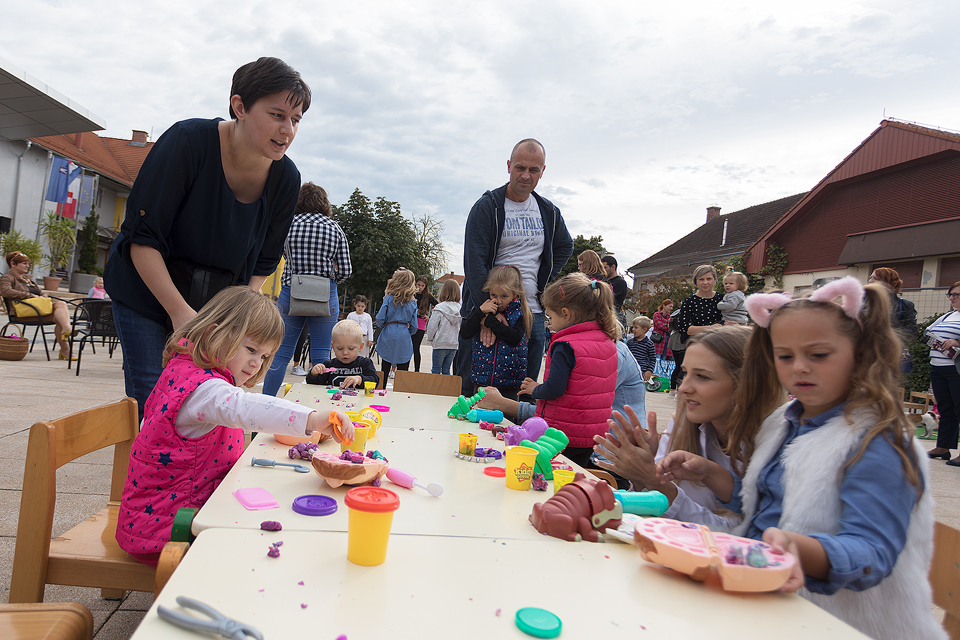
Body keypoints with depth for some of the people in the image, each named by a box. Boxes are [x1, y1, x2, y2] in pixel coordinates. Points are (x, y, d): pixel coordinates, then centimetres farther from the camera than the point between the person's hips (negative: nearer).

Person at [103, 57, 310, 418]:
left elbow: (263, 264, 2)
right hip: (146, 295, -3)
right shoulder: (188, 142, -21)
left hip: (217, 306, 3)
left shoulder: (286, 178, -9)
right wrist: (179, 311, -25)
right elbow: (141, 238, -20)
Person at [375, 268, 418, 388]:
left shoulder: (389, 299, -5)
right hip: (404, 340, 1)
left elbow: (380, 319, -8)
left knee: (384, 371, 7)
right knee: (402, 373, 4)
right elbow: (414, 326, 2)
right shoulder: (412, 303, 1)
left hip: (388, 337, -1)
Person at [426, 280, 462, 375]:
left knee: (436, 370, 4)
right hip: (454, 344, 5)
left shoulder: (440, 309, -14)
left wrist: (431, 339, 6)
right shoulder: (459, 309, -1)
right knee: (446, 370, 12)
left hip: (440, 343, -5)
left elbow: (432, 327, -10)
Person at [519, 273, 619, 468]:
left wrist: (535, 389, -3)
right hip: (594, 436, 8)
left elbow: (554, 389, -23)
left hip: (562, 433, -8)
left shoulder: (565, 346, -19)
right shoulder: (609, 342, 5)